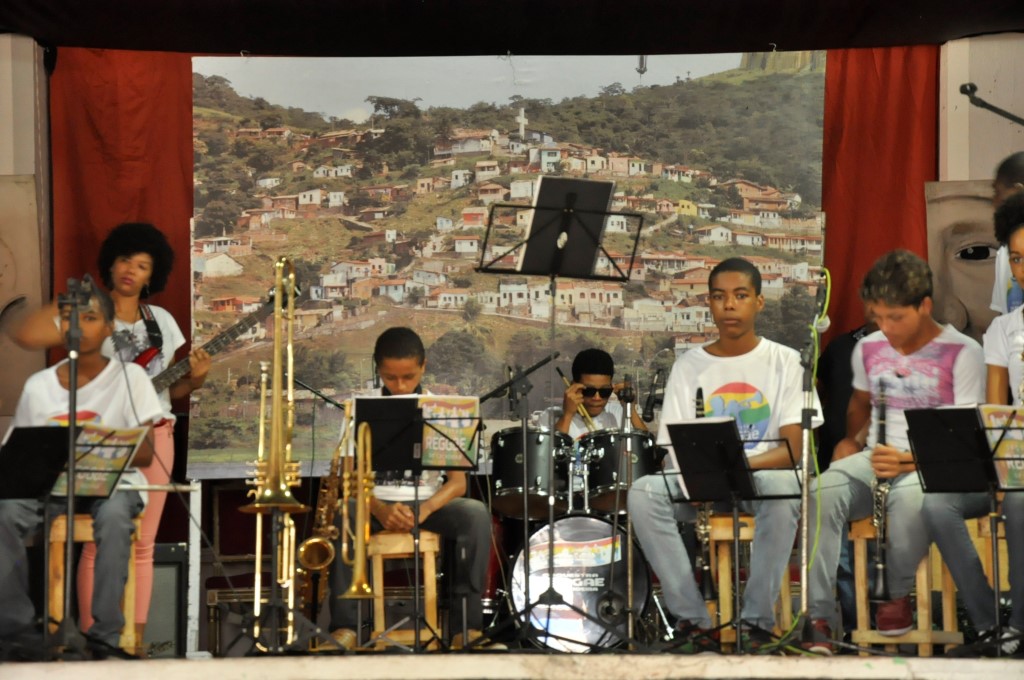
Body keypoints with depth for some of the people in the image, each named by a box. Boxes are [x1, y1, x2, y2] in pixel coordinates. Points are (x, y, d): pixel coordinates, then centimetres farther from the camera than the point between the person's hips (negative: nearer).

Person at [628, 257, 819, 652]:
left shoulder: (784, 362, 4)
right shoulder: (688, 368, 9)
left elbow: (793, 448, -5)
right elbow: (675, 449, 4)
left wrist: (744, 463, -25)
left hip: (763, 475, -2)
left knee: (783, 489, -38)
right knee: (643, 493, -29)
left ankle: (757, 618, -27)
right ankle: (691, 617, -25)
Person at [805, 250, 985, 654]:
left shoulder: (961, 353, -5)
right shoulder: (868, 349, 12)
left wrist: (908, 461, -24)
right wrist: (853, 441, 13)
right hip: (874, 461, 4)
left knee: (909, 496, -42)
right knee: (824, 491, -30)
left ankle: (899, 595, -14)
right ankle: (819, 618, -32)